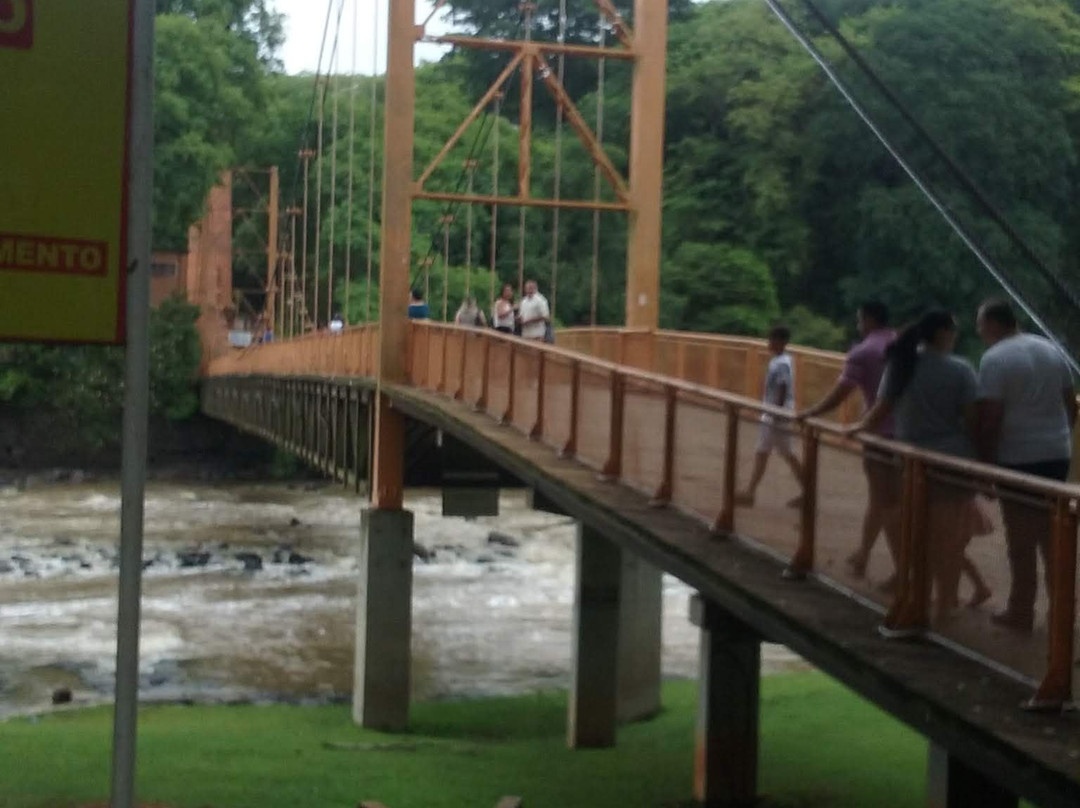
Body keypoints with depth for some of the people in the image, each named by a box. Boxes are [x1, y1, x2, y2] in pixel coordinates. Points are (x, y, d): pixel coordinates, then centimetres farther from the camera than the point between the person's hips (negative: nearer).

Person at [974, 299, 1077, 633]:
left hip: (1018, 458, -7)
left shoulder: (995, 359, -12)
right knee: (1052, 536, 16)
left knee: (1021, 541, 1)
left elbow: (989, 419, -16)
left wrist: (985, 465, -10)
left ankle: (1021, 613, 8)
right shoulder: (1051, 349, 10)